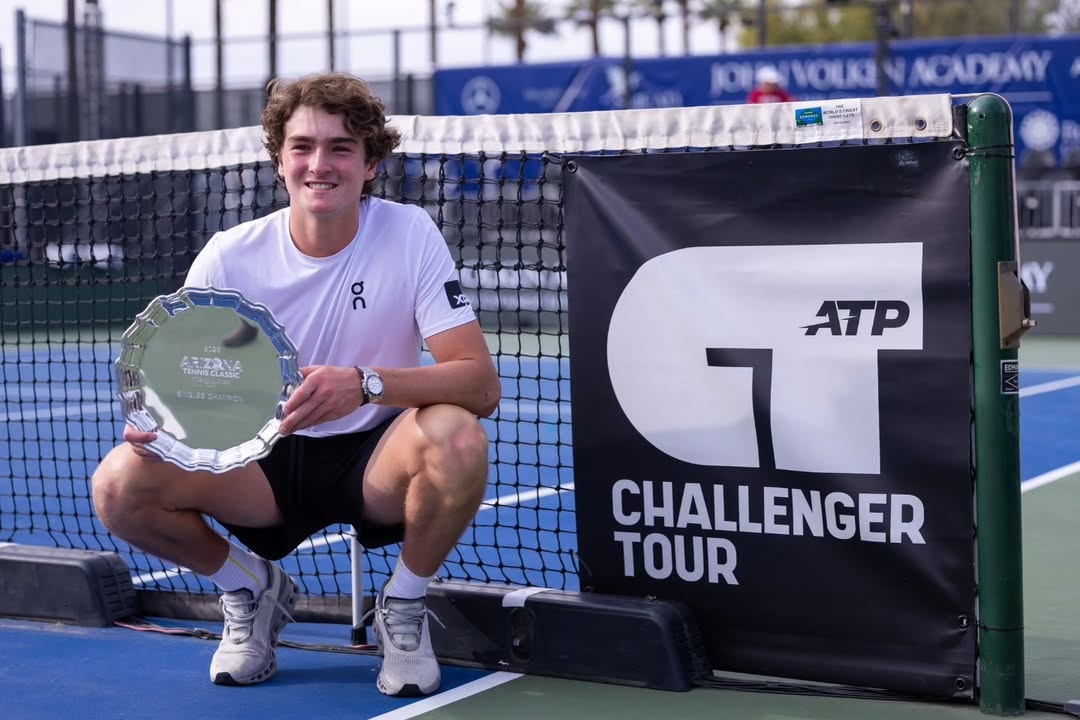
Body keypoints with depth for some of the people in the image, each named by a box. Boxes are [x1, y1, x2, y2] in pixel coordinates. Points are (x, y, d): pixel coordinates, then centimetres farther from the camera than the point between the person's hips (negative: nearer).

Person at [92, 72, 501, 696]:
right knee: (119, 485, -22)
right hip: (265, 462, 2)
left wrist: (367, 384, -38)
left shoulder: (410, 235, -13)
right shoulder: (230, 256, -8)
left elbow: (481, 384, -20)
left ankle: (404, 606, -4)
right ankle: (249, 588, 9)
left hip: (377, 459, -1)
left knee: (457, 439, -35)